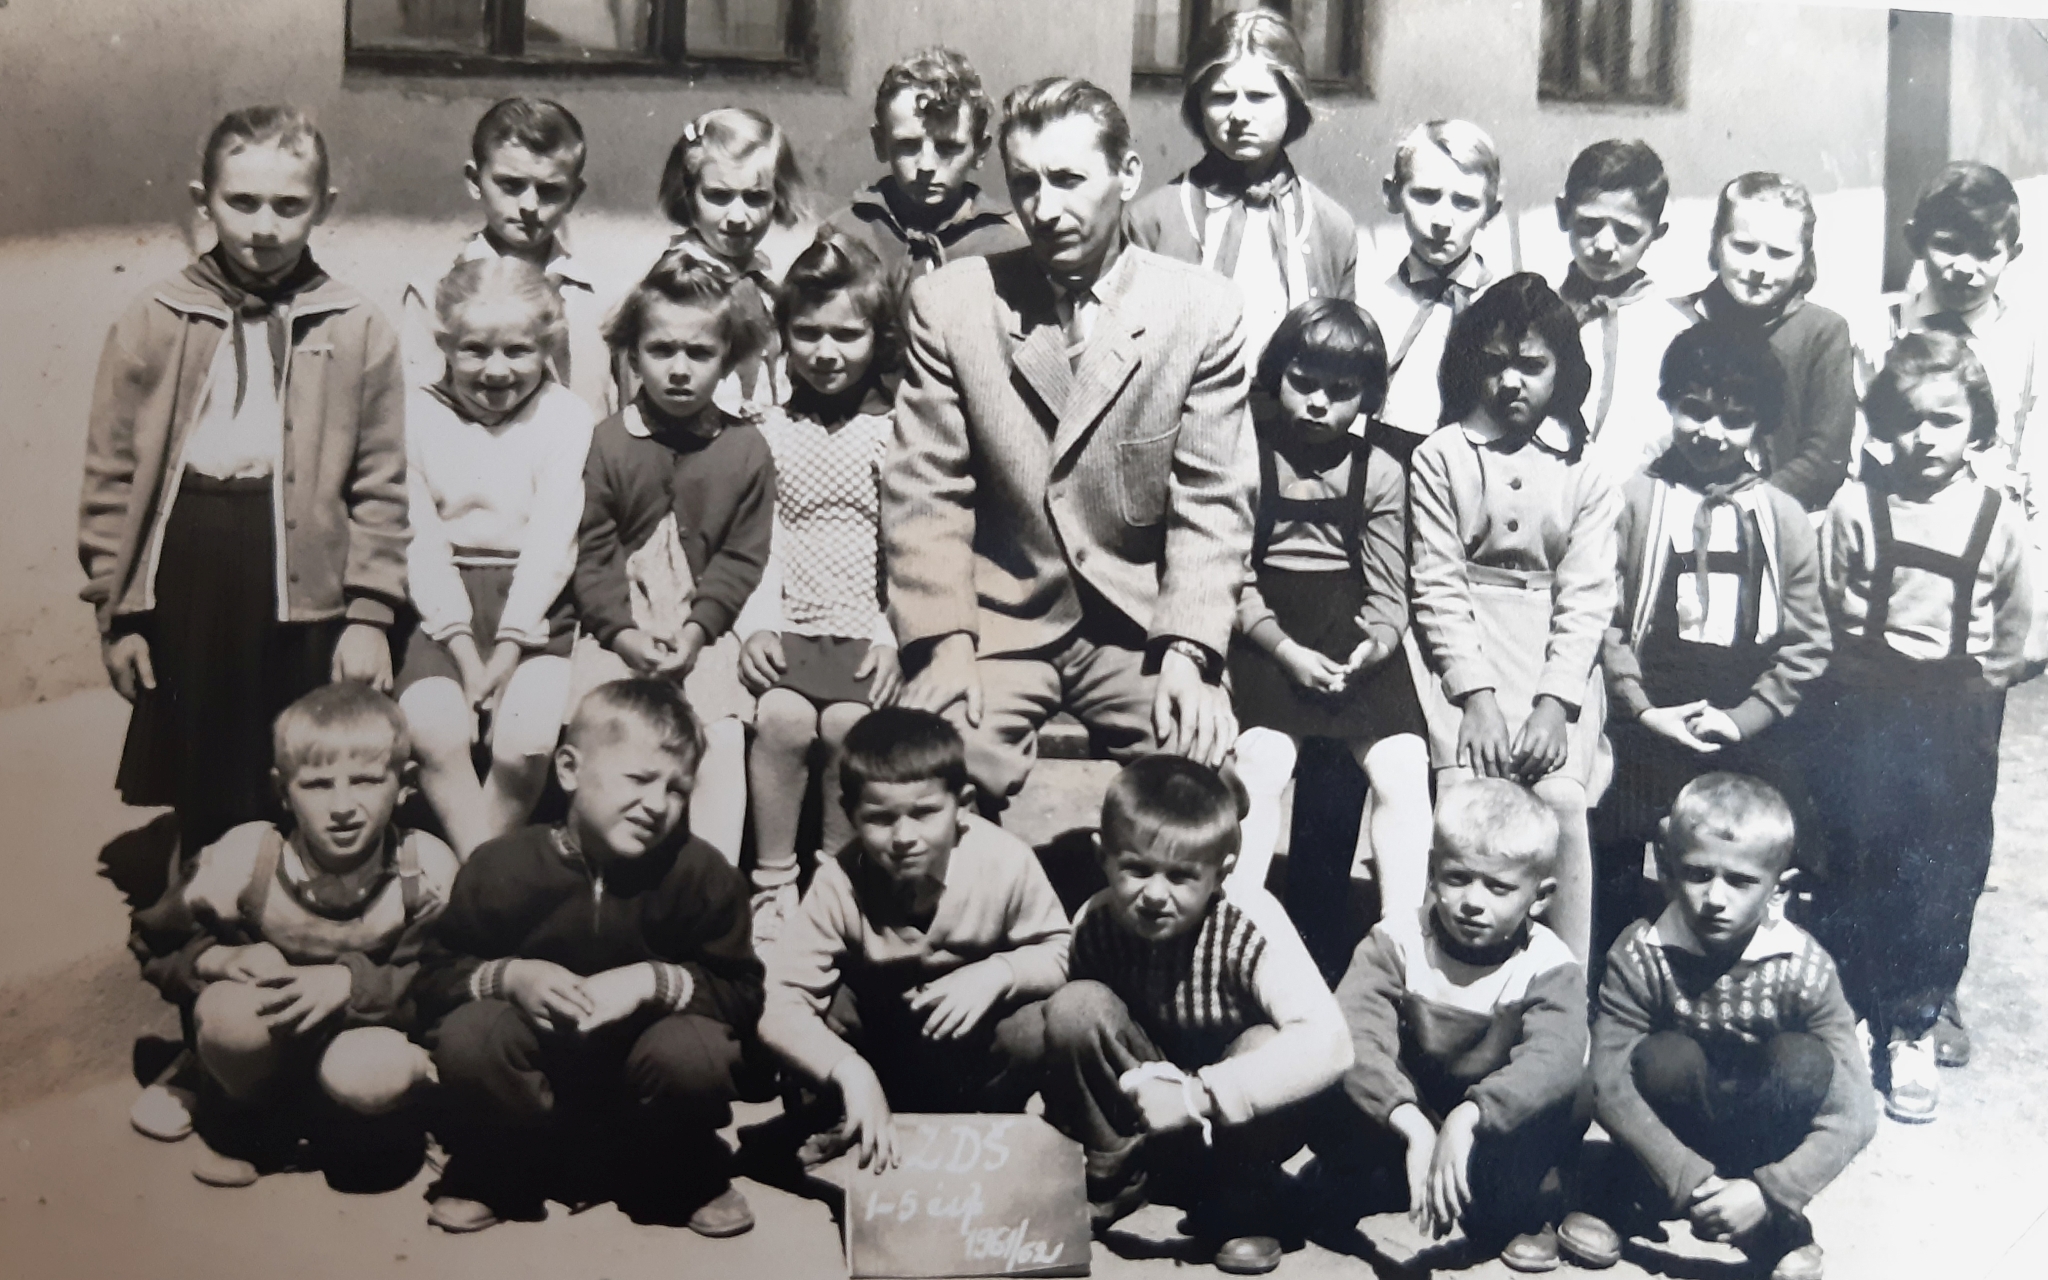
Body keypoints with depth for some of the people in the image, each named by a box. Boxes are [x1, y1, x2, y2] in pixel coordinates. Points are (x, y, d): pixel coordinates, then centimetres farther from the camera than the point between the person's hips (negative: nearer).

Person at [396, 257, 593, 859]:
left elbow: (552, 540, -5)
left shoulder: (566, 414, 2)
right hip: (444, 605, 2)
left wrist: (506, 655, -12)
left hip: (535, 605, -1)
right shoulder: (418, 415, 6)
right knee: (432, 730, -25)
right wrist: (464, 651, -10)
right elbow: (421, 543, 1)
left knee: (525, 743, -24)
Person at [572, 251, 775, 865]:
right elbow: (592, 551, 0)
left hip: (705, 632, 0)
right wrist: (620, 631, -12)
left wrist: (698, 627, -11)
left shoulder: (746, 449, 3)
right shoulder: (609, 441, 3)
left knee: (722, 735, -16)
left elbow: (744, 556, 1)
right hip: (619, 628, 0)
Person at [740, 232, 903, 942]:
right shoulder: (769, 433, 13)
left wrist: (898, 637, -10)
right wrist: (758, 624, -6)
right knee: (780, 715, -28)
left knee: (849, 721, -29)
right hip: (790, 625, 1)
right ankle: (773, 883, -13)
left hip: (870, 629, -1)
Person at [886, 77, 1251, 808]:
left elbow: (1211, 503, -2)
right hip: (998, 621, 0)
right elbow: (925, 491, 0)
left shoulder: (1204, 311, 0)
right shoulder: (948, 303, 1)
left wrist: (1188, 652, -14)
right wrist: (943, 643, -12)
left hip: (1142, 624, 1)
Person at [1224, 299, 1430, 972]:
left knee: (1404, 771, -17)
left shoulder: (1380, 469, 12)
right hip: (1265, 632, -2)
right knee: (1261, 761, -27)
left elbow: (1388, 591, 9)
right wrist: (1286, 650, -13)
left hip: (1354, 632, 3)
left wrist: (1377, 641, -13)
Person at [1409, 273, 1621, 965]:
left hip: (1559, 664, 1)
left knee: (1562, 798, -20)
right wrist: (1476, 695, -11)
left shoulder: (1584, 473, 7)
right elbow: (1438, 585, -1)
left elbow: (1586, 597, 1)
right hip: (1465, 657, -1)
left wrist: (1555, 701, -12)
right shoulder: (1440, 459, 5)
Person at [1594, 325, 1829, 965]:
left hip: (1746, 755, 1)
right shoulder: (1632, 500, -1)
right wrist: (1641, 708, -12)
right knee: (1615, 892, 8)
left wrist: (1743, 717, -7)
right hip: (1640, 745, -1)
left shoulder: (1784, 519, 5)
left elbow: (1807, 644, 4)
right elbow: (1603, 617, -5)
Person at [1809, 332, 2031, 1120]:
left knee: (1945, 875, 3)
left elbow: (2011, 641, 8)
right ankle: (1851, 1015, 18)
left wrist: (1966, 693, 4)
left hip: (1958, 720, 1)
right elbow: (1829, 618, 2)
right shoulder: (1855, 508, -5)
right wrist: (1878, 686, 1)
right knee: (1856, 863, 2)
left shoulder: (1999, 521, -2)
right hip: (1867, 709, -1)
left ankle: (1916, 1027, 17)